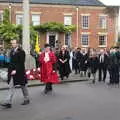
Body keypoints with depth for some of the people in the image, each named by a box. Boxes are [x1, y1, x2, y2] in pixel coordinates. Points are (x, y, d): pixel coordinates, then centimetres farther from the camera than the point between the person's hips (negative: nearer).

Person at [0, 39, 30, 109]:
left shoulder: (21, 51, -11)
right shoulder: (12, 51, 11)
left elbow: (21, 63, -17)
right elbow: (11, 61, 16)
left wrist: (16, 70, -22)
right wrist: (10, 70, 7)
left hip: (19, 72, -7)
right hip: (12, 72, 7)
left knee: (23, 85, 8)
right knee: (11, 87, 4)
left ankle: (27, 99, 23)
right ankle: (8, 102, 7)